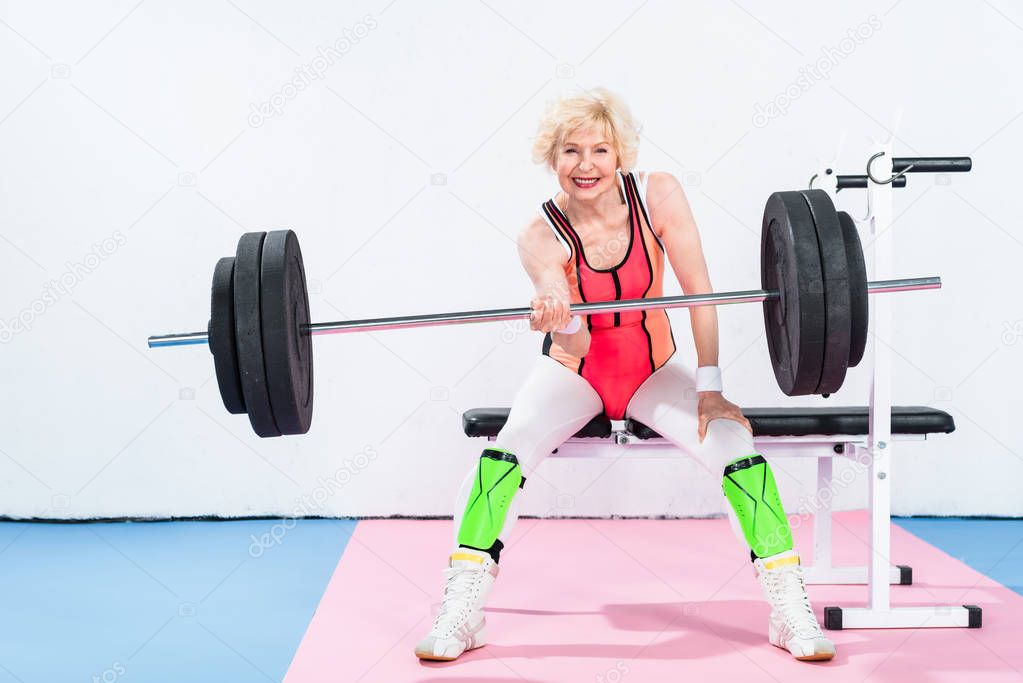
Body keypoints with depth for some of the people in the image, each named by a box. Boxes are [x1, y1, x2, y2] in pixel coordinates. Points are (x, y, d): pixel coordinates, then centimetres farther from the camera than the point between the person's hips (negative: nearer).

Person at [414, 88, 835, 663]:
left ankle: (792, 610, -9)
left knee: (739, 448, -21)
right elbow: (575, 343, -31)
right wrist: (556, 316, -55)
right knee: (504, 454, -27)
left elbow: (699, 291, -13)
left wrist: (711, 387, -15)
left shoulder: (659, 194, -17)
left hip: (653, 369, 1)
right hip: (574, 374, -1)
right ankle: (462, 614, -17)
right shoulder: (542, 236, -20)